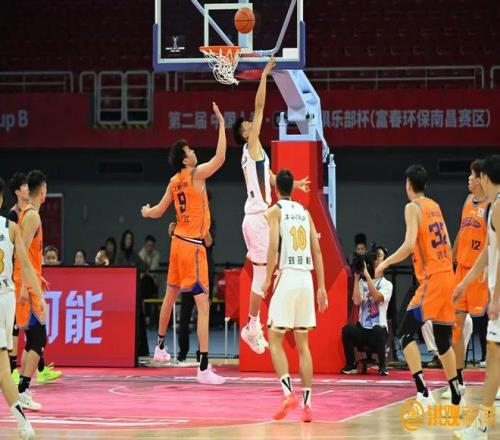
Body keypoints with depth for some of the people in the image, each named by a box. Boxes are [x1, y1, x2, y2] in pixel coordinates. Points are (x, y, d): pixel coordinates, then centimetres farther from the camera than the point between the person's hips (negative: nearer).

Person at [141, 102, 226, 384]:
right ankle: (204, 368, -16)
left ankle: (160, 346, 44)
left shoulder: (174, 182, 7)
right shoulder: (195, 175, -14)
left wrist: (146, 213, 41)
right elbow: (220, 159, -28)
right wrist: (221, 124, -20)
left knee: (171, 295, 25)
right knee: (203, 306, -11)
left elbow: (159, 211, 17)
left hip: (179, 241, 9)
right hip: (193, 245, -9)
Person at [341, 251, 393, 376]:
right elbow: (356, 301, -8)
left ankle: (382, 366, -14)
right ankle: (350, 365, -11)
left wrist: (367, 275, -20)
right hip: (362, 329, 2)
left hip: (378, 329, -2)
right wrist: (356, 278, -8)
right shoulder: (361, 283, 9)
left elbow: (377, 297, -19)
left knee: (378, 331, -37)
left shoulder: (386, 284, 2)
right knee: (347, 329, -29)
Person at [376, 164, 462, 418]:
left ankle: (423, 394, -23)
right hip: (447, 276, 8)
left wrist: (385, 264, -8)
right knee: (442, 340, 17)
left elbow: (410, 245, -19)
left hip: (431, 278, -8)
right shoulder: (435, 206, 16)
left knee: (406, 334, -11)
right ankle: (456, 399, 23)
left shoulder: (413, 207, -7)